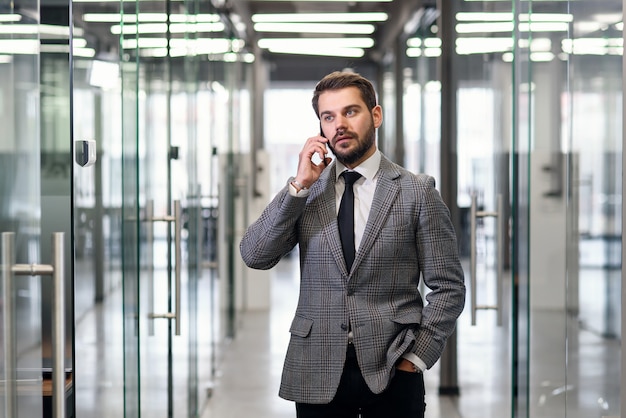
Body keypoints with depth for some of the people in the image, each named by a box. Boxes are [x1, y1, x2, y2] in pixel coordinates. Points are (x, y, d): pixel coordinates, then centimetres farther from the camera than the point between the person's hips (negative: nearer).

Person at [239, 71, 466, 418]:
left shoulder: (416, 191, 0)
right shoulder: (306, 191, 6)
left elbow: (448, 287, 1)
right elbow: (255, 256, -5)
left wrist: (417, 356, -6)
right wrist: (299, 185, -10)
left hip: (392, 373, -1)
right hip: (317, 375, 2)